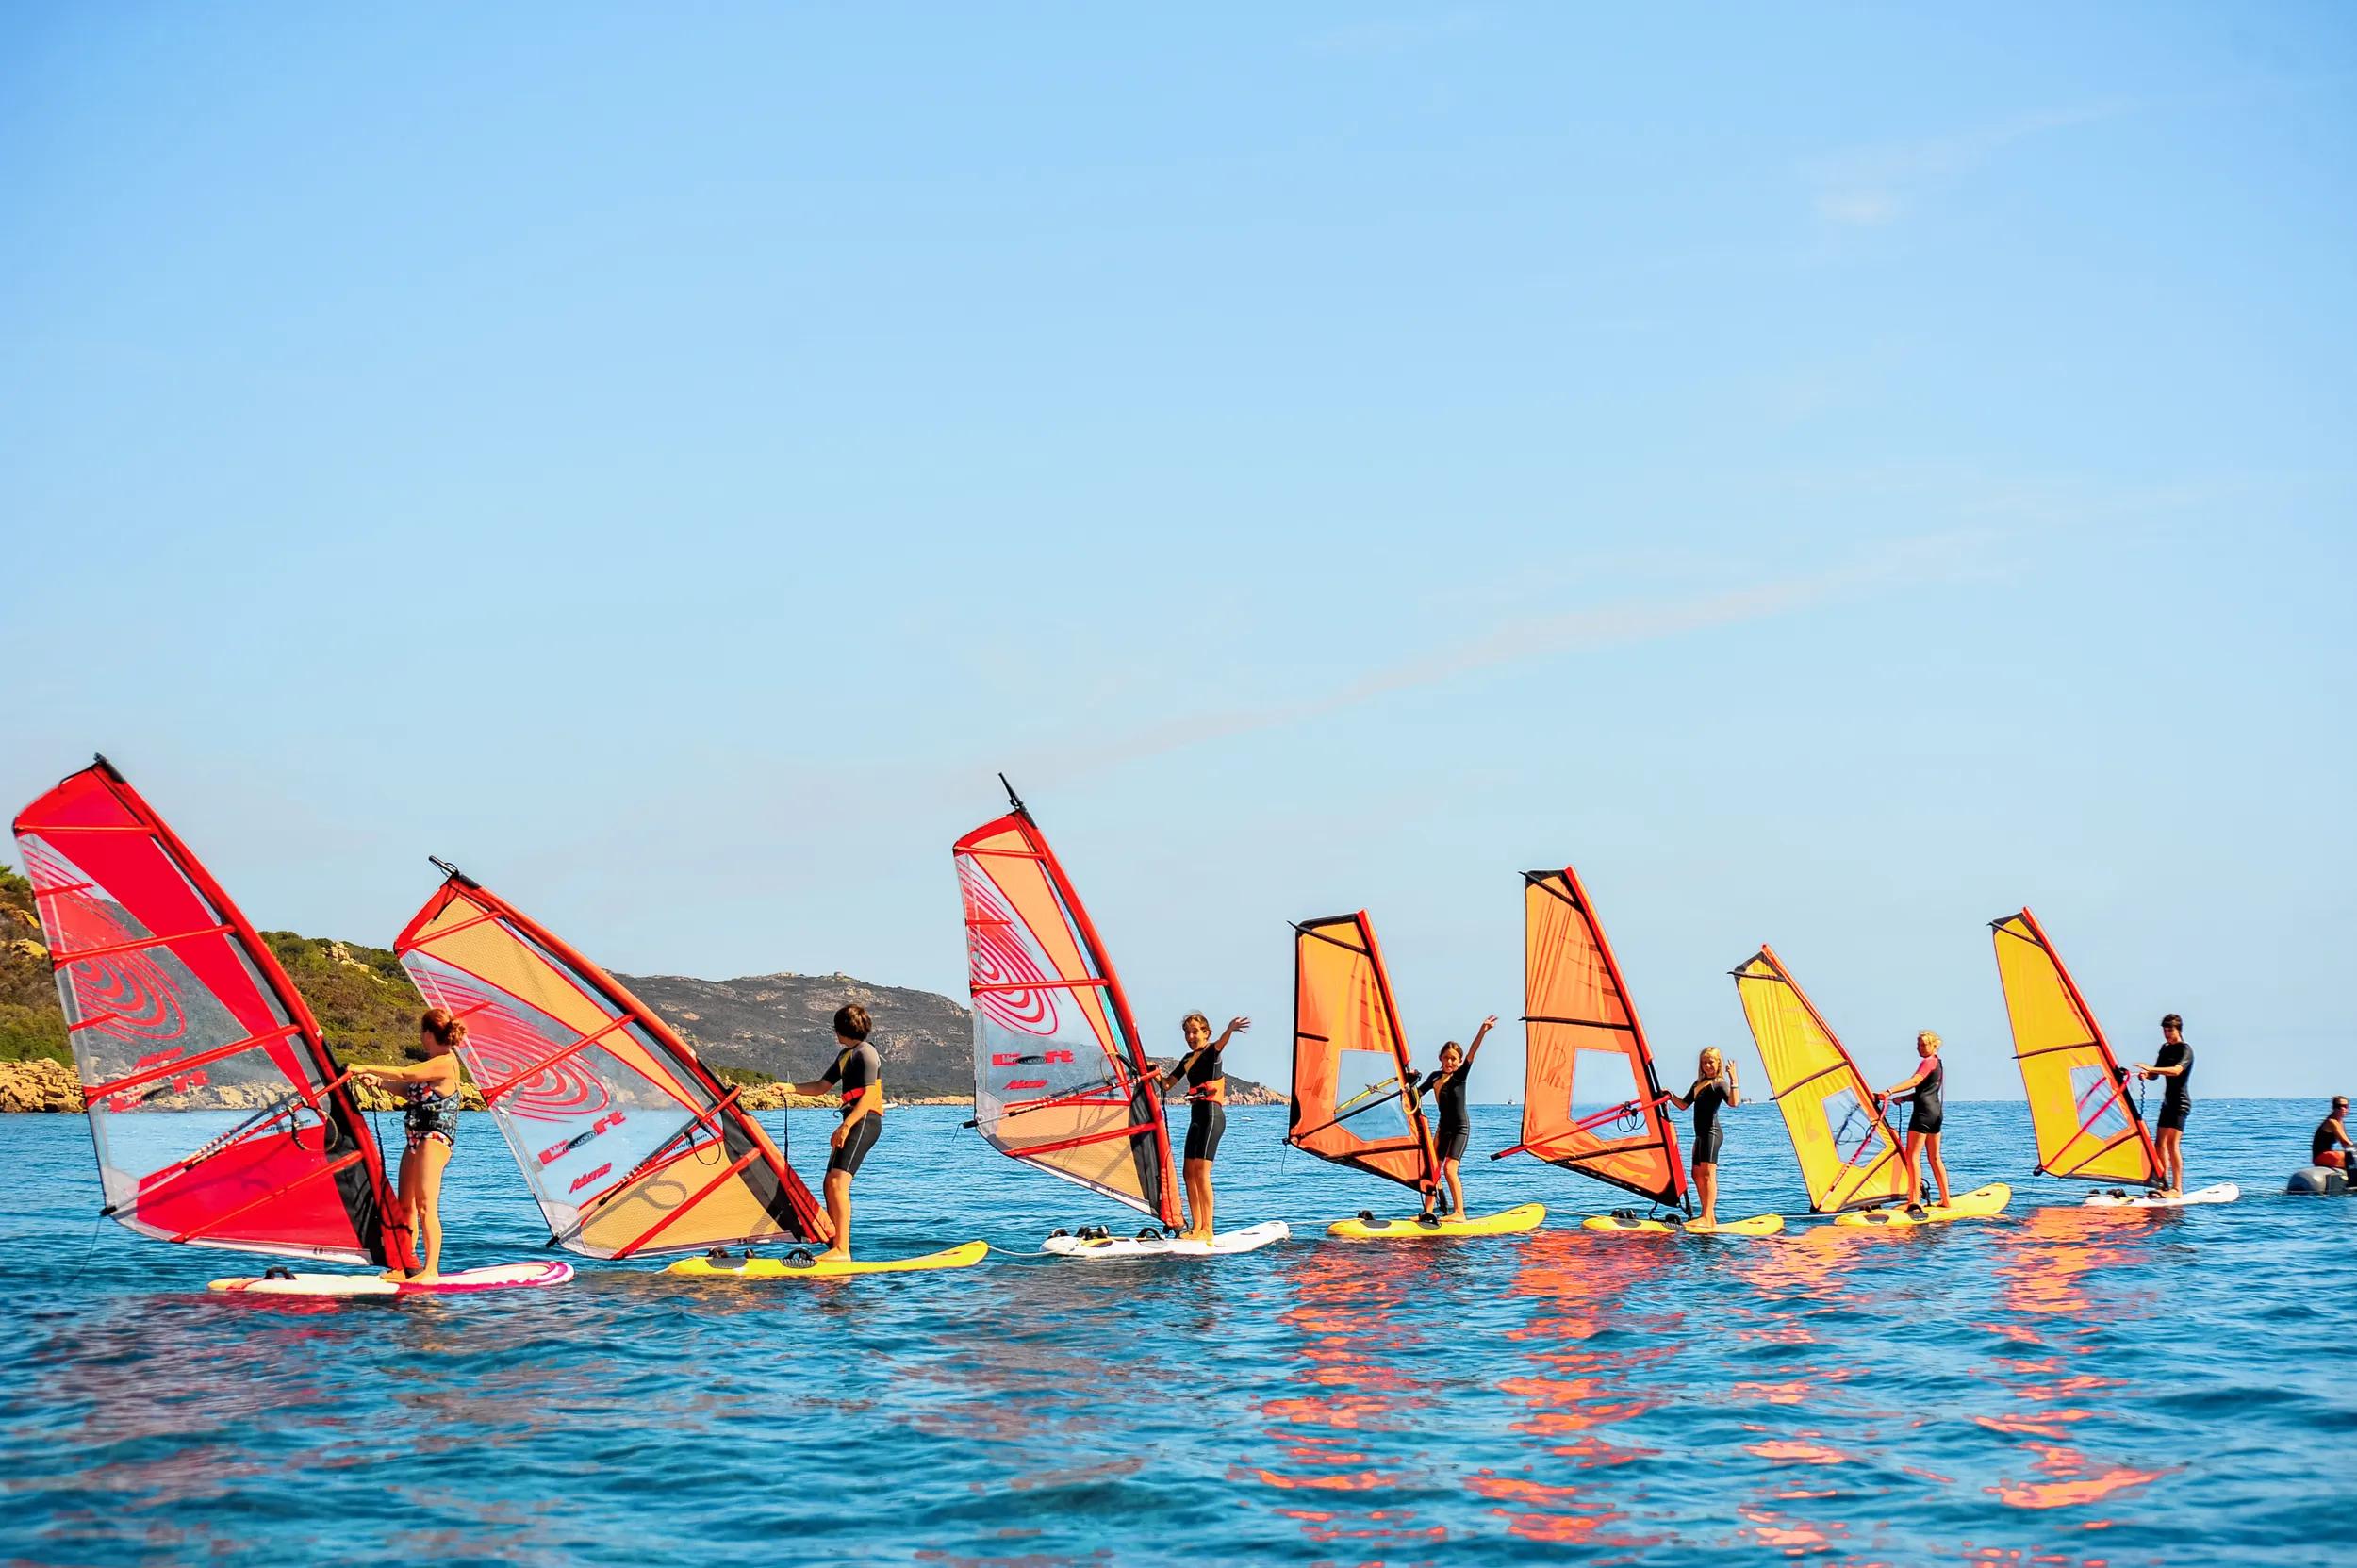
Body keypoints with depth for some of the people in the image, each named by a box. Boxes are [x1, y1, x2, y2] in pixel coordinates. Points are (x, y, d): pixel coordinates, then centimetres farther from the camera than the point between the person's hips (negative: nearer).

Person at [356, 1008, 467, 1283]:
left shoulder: (445, 1062, -14)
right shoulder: (436, 1062, 16)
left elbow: (404, 1074, -18)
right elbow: (410, 1091, 22)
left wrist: (366, 1069, -11)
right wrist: (378, 1081, 15)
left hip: (434, 1138, -10)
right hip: (415, 1139, 10)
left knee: (426, 1206, -13)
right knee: (406, 1206, 10)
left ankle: (431, 1270, -13)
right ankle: (406, 1267, 14)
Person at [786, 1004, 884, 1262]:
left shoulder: (865, 1052, -9)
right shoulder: (845, 1055, 22)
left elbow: (869, 1096, -17)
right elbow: (821, 1086, 26)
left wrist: (845, 1126, -24)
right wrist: (789, 1088, 12)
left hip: (865, 1121, -10)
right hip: (853, 1123, 10)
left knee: (838, 1182, -20)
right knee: (830, 1185, 9)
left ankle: (842, 1250, -25)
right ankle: (835, 1246, 12)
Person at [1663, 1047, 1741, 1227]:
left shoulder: (1719, 1084, -5)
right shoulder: (1699, 1083, 21)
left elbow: (1733, 1102, -23)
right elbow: (1684, 1105, 28)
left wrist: (1733, 1080, -32)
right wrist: (1670, 1096, 14)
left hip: (1711, 1132, -9)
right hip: (1701, 1134, 9)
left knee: (1708, 1173, -15)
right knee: (1697, 1174, 9)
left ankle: (1709, 1217, -20)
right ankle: (1707, 1216, 14)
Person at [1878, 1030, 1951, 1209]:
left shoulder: (1928, 1062, -7)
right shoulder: (1937, 1063, 22)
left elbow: (1914, 1081, -24)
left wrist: (1889, 1092, -35)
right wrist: (1903, 1098, 8)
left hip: (1924, 1111, -10)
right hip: (1935, 1111, 10)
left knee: (1912, 1155, -9)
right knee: (1934, 1157, 14)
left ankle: (1914, 1199, -14)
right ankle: (1946, 1199, 14)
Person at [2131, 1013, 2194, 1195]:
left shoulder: (2185, 1050, -9)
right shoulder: (2165, 1049, 16)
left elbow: (2176, 1070, -27)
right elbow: (2156, 1074, 17)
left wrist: (2151, 1068, -36)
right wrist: (2146, 1074, -6)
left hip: (2180, 1102, -9)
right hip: (2168, 1102, 9)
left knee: (2172, 1143, -16)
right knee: (2159, 1143, 7)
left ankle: (2177, 1188, -17)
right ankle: (2165, 1185, 13)